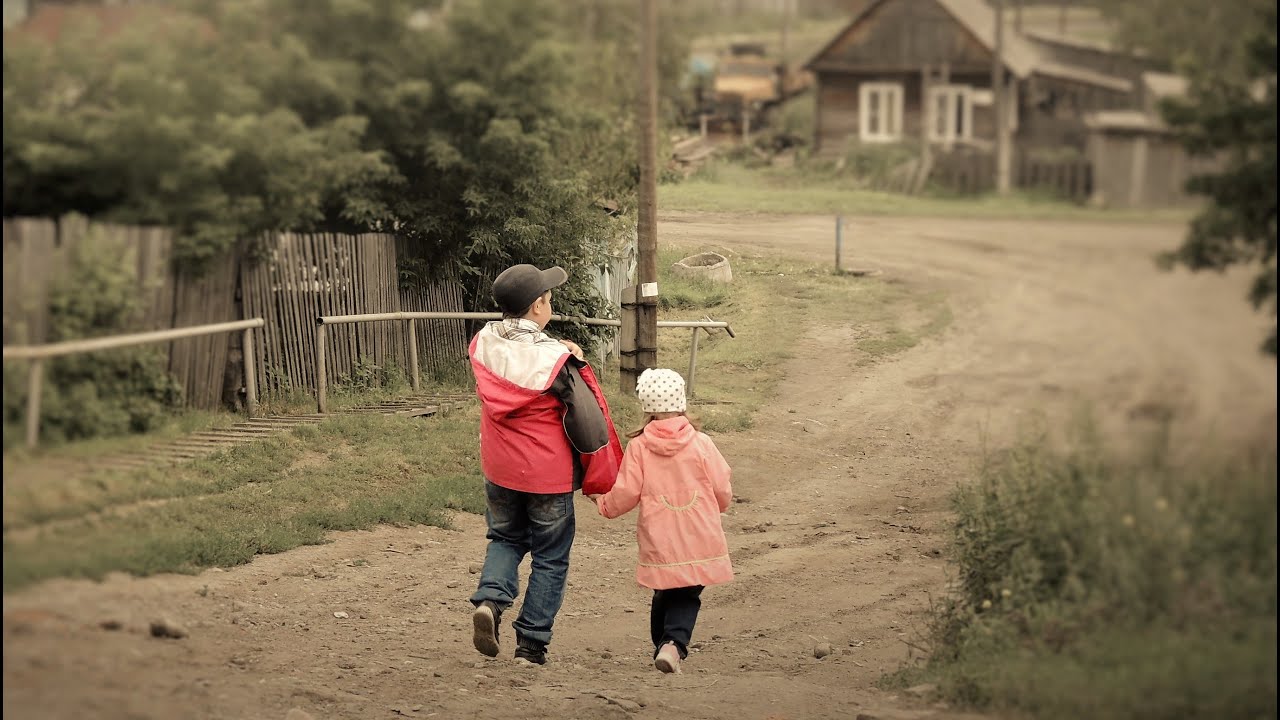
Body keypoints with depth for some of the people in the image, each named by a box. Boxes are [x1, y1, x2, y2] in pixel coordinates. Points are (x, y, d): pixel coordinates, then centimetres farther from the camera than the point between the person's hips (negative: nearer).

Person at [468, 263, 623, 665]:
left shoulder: (483, 344, -7)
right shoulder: (555, 361, -23)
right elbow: (588, 422, -21)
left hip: (500, 470, 4)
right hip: (549, 475, -4)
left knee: (505, 538, 26)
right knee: (550, 558, 11)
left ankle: (490, 598, -1)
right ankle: (531, 645, 13)